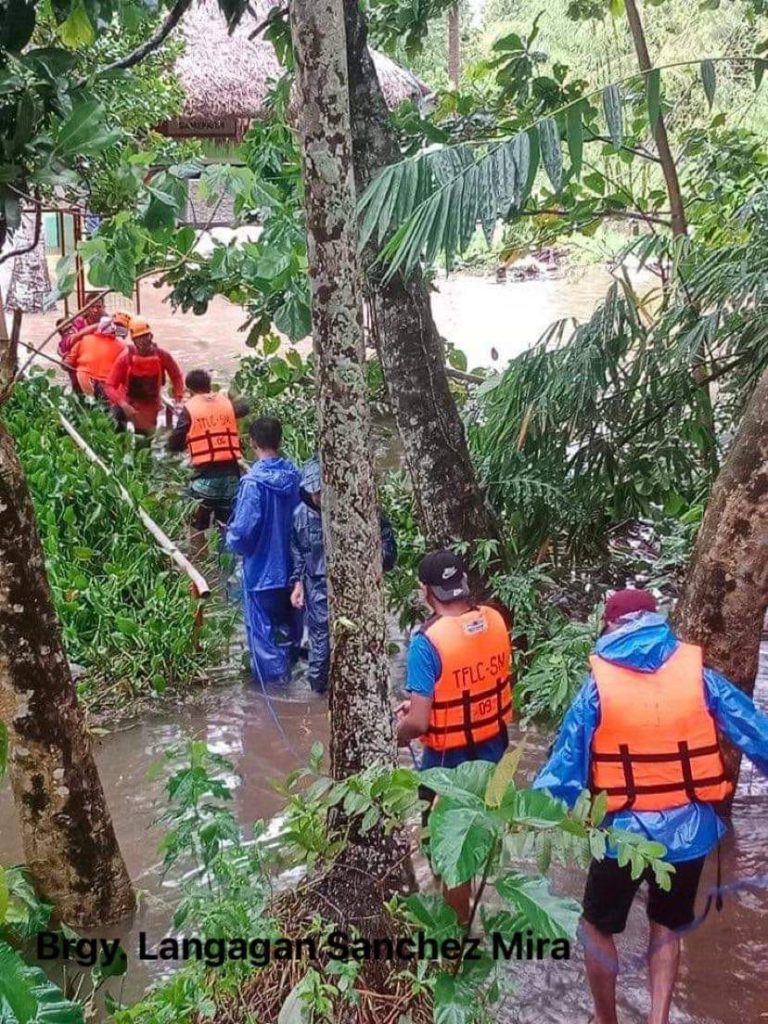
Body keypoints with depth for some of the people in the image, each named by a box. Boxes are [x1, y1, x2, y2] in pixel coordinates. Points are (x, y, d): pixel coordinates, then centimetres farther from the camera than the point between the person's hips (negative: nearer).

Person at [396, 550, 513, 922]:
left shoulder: (427, 641, -27)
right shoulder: (495, 620, -8)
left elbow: (418, 722, -26)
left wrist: (400, 732, -3)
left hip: (451, 761, -6)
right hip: (494, 749, 7)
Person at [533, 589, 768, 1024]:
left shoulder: (600, 681, -9)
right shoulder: (697, 672, -5)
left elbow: (567, 761, -8)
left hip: (625, 832, -2)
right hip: (689, 829, 2)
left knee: (598, 927, 22)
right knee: (668, 925, 26)